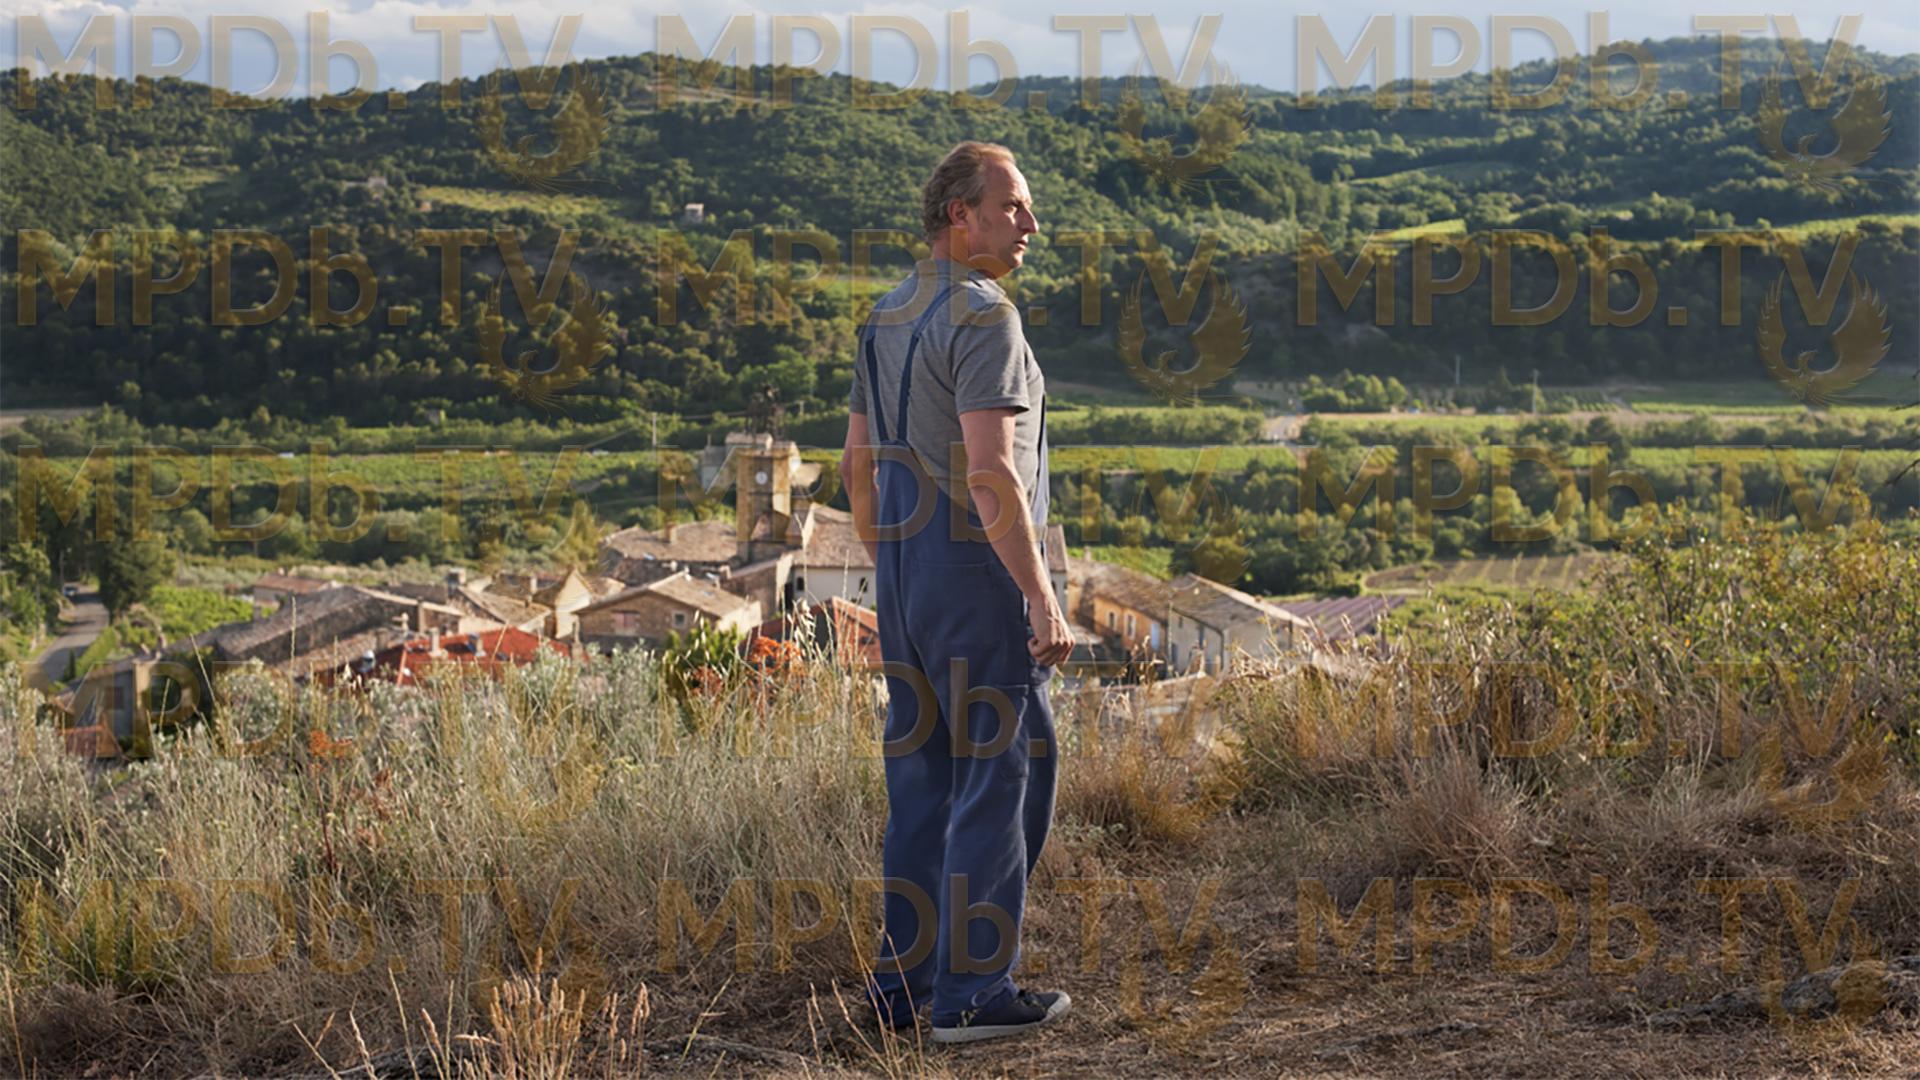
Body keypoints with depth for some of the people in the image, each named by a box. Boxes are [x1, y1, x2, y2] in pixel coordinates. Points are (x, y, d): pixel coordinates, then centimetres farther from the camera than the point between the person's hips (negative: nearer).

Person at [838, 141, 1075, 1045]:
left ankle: (908, 982, 15)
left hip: (908, 574, 9)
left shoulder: (887, 320, 14)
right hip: (981, 573, -9)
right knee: (1004, 777, -2)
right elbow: (991, 473, -23)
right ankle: (973, 992, 1)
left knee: (927, 779, 12)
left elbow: (859, 467, 18)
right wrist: (1043, 599, -22)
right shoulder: (983, 319, -15)